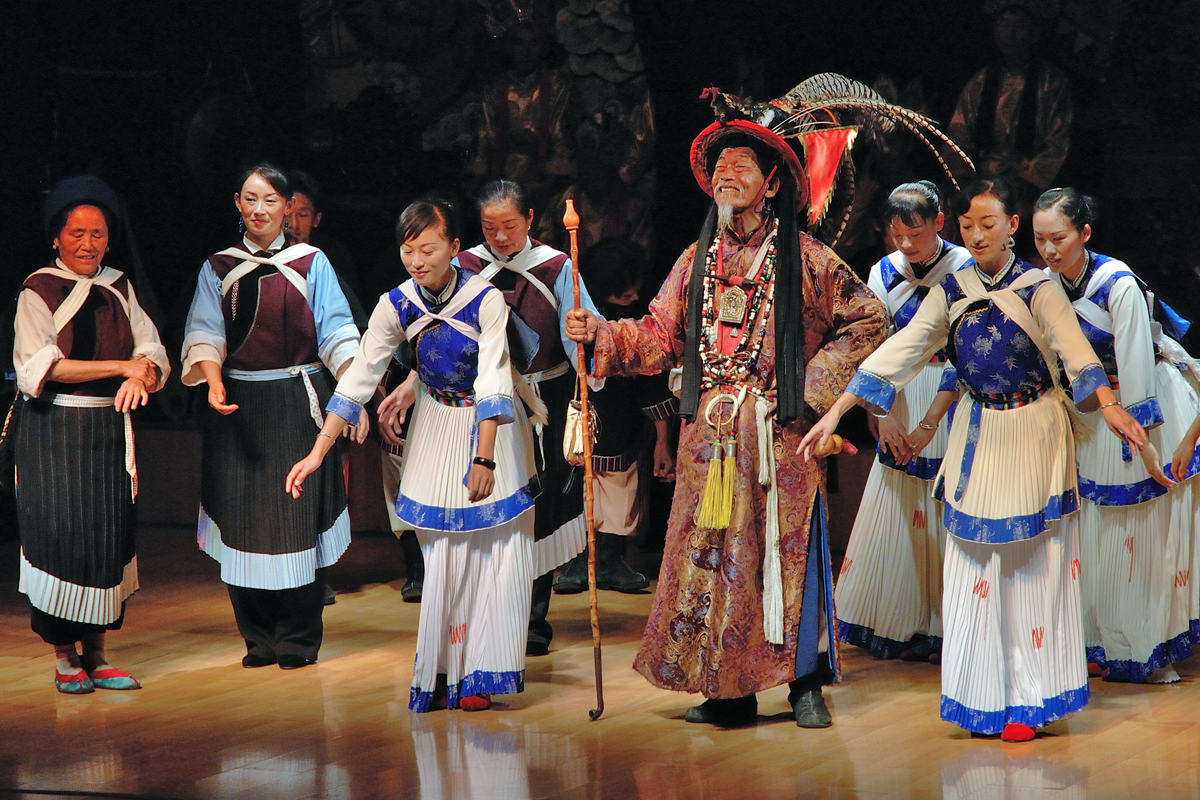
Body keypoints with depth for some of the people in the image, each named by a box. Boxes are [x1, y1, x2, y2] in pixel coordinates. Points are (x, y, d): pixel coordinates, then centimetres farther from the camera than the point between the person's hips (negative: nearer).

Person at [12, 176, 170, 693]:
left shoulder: (119, 290, 12)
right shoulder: (38, 292, -4)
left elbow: (153, 352, 6)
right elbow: (38, 366, -16)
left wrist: (142, 373, -20)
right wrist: (121, 366, -19)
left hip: (109, 431, 5)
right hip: (54, 432, -5)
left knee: (108, 535, 3)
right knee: (62, 535, -5)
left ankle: (95, 655, 10)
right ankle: (64, 657, 5)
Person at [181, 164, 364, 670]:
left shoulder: (311, 264, 4)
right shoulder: (218, 269, 9)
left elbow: (337, 336, -2)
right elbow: (205, 335, -1)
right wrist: (213, 381, -21)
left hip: (298, 405, -2)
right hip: (239, 407, 2)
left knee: (298, 519, -4)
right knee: (245, 520, 1)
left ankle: (298, 638, 4)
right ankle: (259, 638, 11)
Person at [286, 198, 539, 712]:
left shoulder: (486, 300, -21)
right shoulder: (396, 307, -12)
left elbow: (493, 386, -23)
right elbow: (358, 380, -9)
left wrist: (484, 459, -29)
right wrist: (318, 453, -13)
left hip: (492, 427, -2)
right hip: (437, 429, 2)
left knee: (494, 550, -5)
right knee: (443, 553, -2)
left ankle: (479, 674, 2)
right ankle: (444, 672, 4)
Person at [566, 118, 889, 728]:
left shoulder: (805, 259, 0)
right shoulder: (697, 261, 13)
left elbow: (867, 320, 3)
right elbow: (661, 336, 11)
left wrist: (817, 381, -4)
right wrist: (601, 335, -5)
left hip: (779, 432, -4)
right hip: (711, 435, 4)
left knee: (787, 553, -5)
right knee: (710, 555, 2)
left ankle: (804, 684, 6)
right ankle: (729, 692, 10)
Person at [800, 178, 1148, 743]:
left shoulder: (1038, 290, -9)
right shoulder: (951, 292, 2)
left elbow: (1077, 355, -22)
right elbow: (900, 352, 0)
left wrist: (1109, 406, -40)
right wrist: (835, 413, -6)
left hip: (1034, 436, -4)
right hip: (976, 436, 4)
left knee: (1035, 565, -1)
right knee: (975, 565, 3)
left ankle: (1029, 698, 4)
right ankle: (984, 696, 11)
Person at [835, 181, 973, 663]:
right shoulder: (884, 273, 4)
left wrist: (931, 421, -17)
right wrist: (884, 417, -8)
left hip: (955, 405, -4)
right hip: (901, 402, 4)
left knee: (948, 515, -4)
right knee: (899, 510, 4)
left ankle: (946, 628, 3)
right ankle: (902, 627, 12)